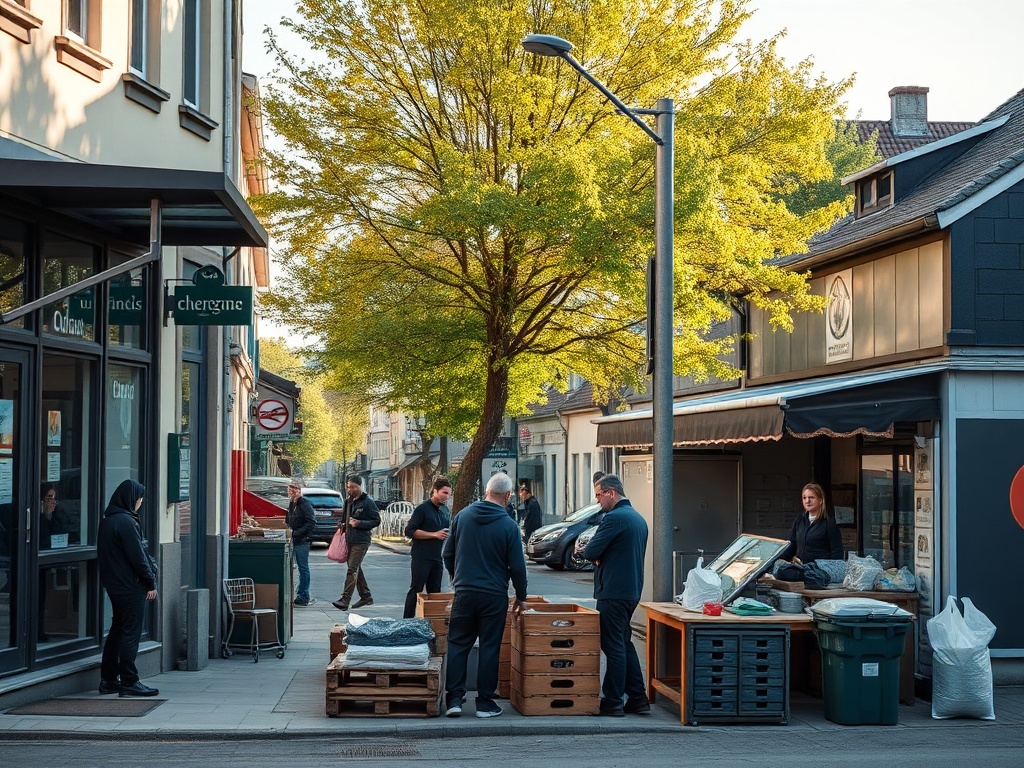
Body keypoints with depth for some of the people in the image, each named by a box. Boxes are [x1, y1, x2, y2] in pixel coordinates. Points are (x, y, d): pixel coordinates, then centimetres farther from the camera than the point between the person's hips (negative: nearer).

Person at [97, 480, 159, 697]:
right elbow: (138, 556, -18)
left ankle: (109, 679, 18)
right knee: (131, 632, -5)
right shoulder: (126, 522, -18)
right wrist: (151, 583, -9)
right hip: (131, 586, -9)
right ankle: (129, 682, -2)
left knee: (117, 629, 15)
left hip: (114, 584, 9)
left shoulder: (107, 520, 12)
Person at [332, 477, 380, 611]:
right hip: (350, 540, 8)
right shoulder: (348, 501, 14)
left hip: (361, 541, -8)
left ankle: (345, 599, -19)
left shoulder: (367, 502, -10)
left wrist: (359, 523, -20)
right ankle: (366, 596, 24)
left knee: (352, 569, -14)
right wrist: (343, 526, 10)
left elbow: (377, 521, -10)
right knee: (356, 569, 14)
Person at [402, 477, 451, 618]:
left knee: (435, 592, 9)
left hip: (438, 558, 7)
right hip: (422, 558, -6)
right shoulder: (422, 509, -8)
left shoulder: (445, 511, 13)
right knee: (416, 590, -2)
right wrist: (435, 534, -18)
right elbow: (410, 531, -14)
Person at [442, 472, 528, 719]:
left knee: (457, 644, 10)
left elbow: (447, 554, 8)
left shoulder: (463, 516, 0)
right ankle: (485, 702, 9)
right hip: (495, 595, -2)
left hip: (464, 592, 2)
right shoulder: (508, 526, -9)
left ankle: (454, 699, 6)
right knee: (489, 647, 6)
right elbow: (517, 566, -5)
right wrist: (521, 596, 9)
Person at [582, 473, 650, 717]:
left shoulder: (614, 518, -16)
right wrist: (602, 557, 6)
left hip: (613, 593, -9)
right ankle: (638, 699, 17)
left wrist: (596, 556, 5)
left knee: (613, 646, -4)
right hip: (632, 591, 9)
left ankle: (612, 702, 1)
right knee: (624, 644, 16)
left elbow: (590, 552, -18)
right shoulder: (638, 518, 15)